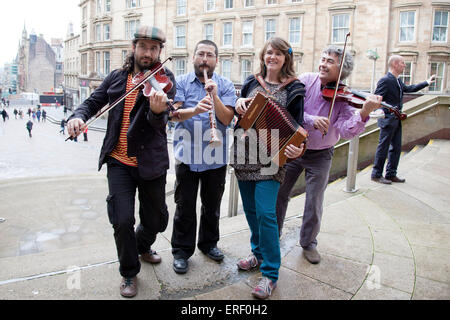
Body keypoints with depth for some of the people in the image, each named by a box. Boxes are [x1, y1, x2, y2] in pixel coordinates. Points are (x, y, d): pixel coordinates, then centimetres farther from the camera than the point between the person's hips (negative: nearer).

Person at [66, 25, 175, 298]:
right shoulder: (117, 77, 7)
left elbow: (161, 122, -17)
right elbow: (93, 102, 11)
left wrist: (157, 111, -40)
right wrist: (78, 116, -11)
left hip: (151, 163, -1)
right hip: (119, 162, 1)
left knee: (156, 220, 12)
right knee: (122, 220, -6)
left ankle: (143, 246, 47)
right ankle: (129, 272, 21)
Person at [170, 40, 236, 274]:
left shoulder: (226, 85, 4)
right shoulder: (181, 82, 3)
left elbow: (227, 119, -7)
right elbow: (174, 114, -12)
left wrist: (215, 96, -21)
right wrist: (194, 110, -31)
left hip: (216, 156, 2)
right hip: (187, 156, -1)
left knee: (212, 205, 15)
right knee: (185, 207, 6)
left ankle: (208, 243, 35)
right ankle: (181, 251, 22)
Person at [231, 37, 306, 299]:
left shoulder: (293, 89, -2)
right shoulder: (252, 83, 12)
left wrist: (297, 148, -23)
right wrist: (239, 106, -2)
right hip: (244, 155, 5)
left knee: (265, 212, -10)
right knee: (250, 209, 13)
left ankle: (270, 273, 4)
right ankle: (259, 253, 35)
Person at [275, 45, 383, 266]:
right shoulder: (305, 81, -9)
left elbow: (346, 131, -23)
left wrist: (364, 112, -39)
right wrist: (311, 120, -34)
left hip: (320, 156, -1)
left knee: (314, 204, 6)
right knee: (279, 194, 12)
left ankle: (308, 244, 30)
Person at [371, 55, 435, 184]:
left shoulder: (398, 81, 13)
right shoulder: (385, 80, -15)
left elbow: (409, 88, 29)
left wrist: (427, 82, 32)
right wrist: (383, 113, -27)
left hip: (396, 120, 9)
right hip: (388, 120, -9)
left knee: (396, 148, 12)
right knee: (383, 148, -1)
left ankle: (391, 174, 22)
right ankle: (376, 175, 9)